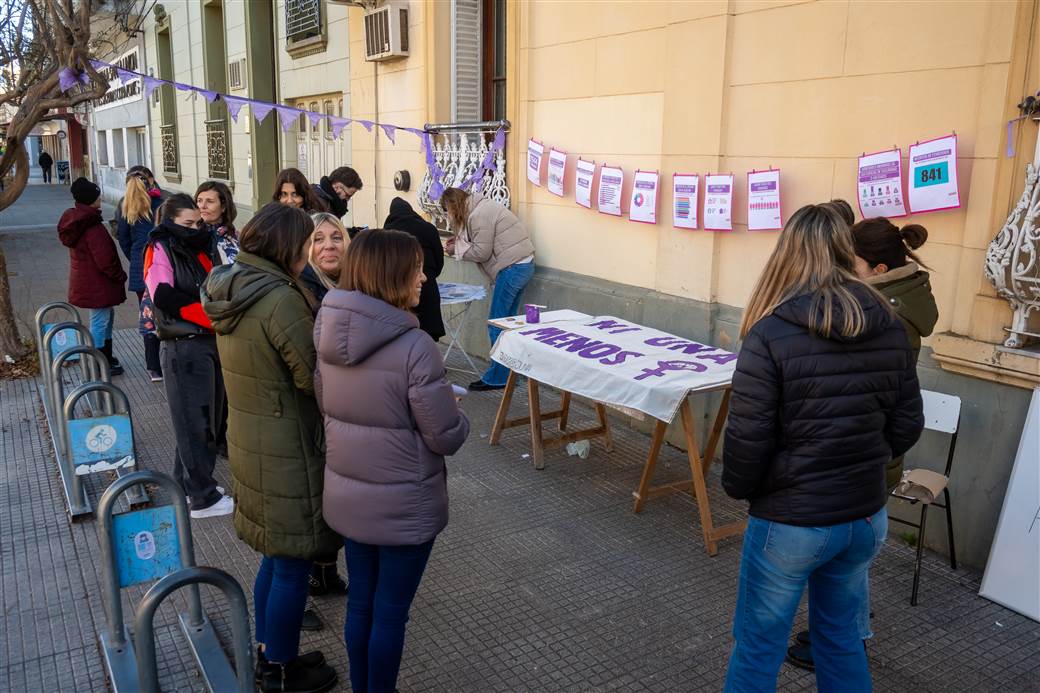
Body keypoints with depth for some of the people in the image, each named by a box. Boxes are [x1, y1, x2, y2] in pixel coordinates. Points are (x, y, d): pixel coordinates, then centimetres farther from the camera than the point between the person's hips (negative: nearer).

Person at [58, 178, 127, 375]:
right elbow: (104, 259, -24)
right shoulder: (93, 227, -23)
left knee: (107, 315, 22)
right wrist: (119, 276, -8)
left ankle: (107, 358, 32)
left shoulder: (74, 222, 8)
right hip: (97, 284, -10)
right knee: (100, 321, -1)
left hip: (84, 282, 10)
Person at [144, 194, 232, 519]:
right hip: (184, 347, -8)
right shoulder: (160, 249, -5)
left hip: (212, 342, 8)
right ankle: (203, 499, 6)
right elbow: (164, 296, -18)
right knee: (193, 422, -2)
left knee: (208, 418, 15)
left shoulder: (204, 247, 16)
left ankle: (187, 483, 29)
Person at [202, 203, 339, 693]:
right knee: (292, 564, 8)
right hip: (287, 449, -9)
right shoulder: (281, 299, -24)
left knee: (275, 555, 23)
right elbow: (314, 376, -20)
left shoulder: (229, 288, 5)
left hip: (248, 440, 9)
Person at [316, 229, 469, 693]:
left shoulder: (329, 333, -4)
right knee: (390, 612, 13)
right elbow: (447, 438, -19)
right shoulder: (414, 346, -25)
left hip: (347, 496, 6)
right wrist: (458, 416, 1)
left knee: (360, 603, 22)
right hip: (404, 505, -6)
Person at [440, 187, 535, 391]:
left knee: (497, 323, -4)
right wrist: (461, 239, 11)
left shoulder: (478, 215, -15)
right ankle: (507, 370, 21)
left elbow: (482, 252, -15)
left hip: (512, 268, -10)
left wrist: (457, 249, -1)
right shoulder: (481, 207, 16)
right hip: (523, 264, 10)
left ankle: (498, 378, 2)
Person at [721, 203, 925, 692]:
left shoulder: (772, 332, -19)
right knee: (842, 638, 24)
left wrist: (737, 488, 3)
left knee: (758, 647, 13)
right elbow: (907, 426, 5)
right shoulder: (890, 327, -2)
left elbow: (747, 437, -17)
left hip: (790, 521, -5)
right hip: (867, 517, 6)